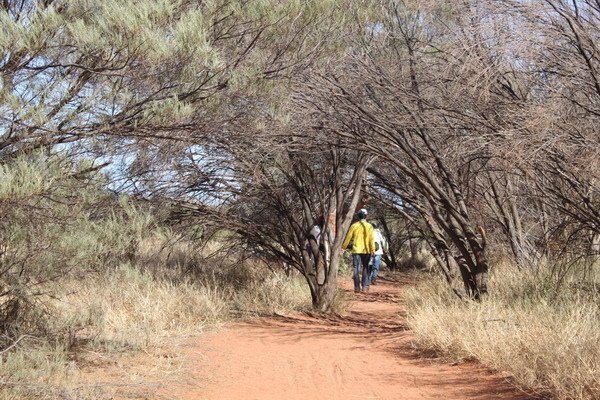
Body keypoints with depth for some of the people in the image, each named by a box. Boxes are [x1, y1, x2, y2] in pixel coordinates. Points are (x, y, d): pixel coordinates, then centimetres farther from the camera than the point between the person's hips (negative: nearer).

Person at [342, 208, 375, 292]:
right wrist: (372, 249, -7)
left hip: (356, 250, 0)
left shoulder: (354, 226, -1)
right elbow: (371, 239, -8)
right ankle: (365, 286, 6)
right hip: (366, 250, 0)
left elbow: (348, 237, 2)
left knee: (357, 269, 4)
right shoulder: (369, 226, -2)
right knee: (366, 269, 10)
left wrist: (343, 247, 13)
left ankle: (357, 287, 2)